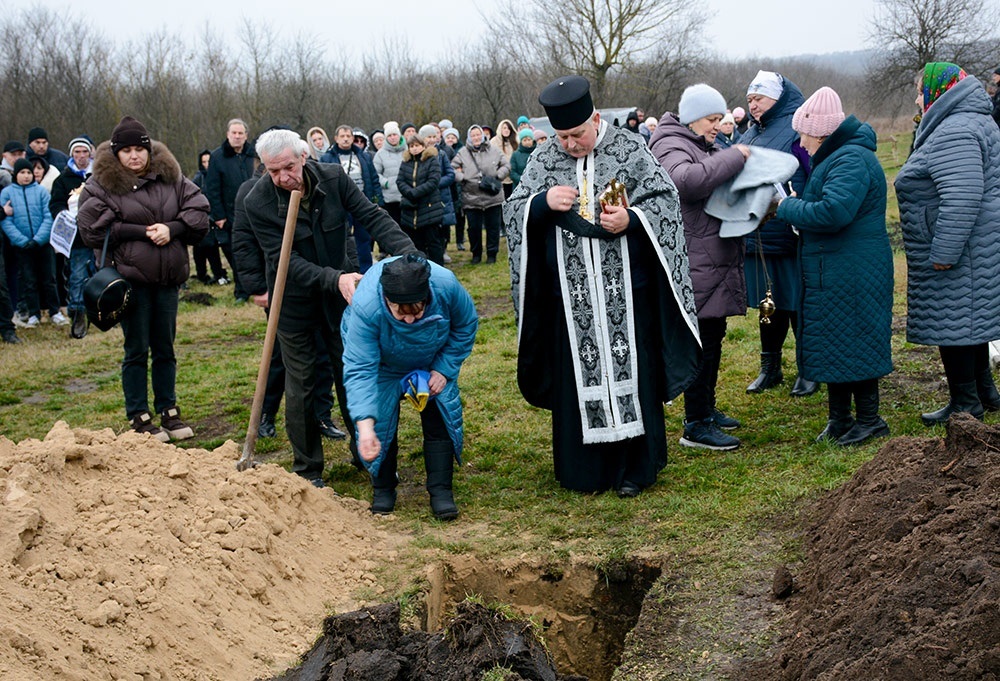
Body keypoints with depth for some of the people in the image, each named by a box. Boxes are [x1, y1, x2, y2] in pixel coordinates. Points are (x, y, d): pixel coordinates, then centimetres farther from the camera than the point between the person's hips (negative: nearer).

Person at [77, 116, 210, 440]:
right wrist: (142, 232, -14)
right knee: (137, 350, 3)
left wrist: (172, 228, -14)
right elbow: (93, 229, -11)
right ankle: (139, 418, 13)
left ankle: (169, 411, 24)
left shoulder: (170, 176, 7)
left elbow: (199, 209, 4)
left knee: (165, 348, 12)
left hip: (167, 278, 4)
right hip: (130, 277, -3)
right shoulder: (101, 184, -4)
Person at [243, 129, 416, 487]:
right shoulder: (258, 202, -22)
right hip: (294, 300, -2)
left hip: (341, 290, 2)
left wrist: (408, 253, -30)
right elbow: (284, 260, -24)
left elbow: (371, 216, -14)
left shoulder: (333, 178, -14)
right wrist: (335, 279, -36)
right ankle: (307, 469, 16)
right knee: (300, 384, 4)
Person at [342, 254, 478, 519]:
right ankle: (383, 489, 13)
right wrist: (365, 425, -50)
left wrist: (444, 369, -18)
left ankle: (441, 490, 5)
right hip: (383, 362, -2)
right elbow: (359, 370, -41)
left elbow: (466, 325, -15)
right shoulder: (365, 307, -44)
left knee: (441, 413, -5)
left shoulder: (446, 285, -38)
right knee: (380, 419, -7)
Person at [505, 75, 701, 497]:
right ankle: (585, 469, 18)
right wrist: (543, 202, -16)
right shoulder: (544, 160, 5)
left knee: (629, 370, 4)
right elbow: (512, 212, 5)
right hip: (571, 293, 2)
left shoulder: (630, 150, 0)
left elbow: (665, 199, 0)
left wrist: (632, 219, -19)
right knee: (578, 375, 6)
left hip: (625, 290, -2)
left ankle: (635, 467, 17)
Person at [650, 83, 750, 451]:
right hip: (695, 264, -10)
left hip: (718, 261, 10)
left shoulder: (707, 147, 20)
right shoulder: (671, 147, -11)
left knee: (713, 337, 17)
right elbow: (687, 179, -34)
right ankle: (696, 426, -3)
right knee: (700, 341, -8)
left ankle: (707, 408, 30)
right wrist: (734, 157, -25)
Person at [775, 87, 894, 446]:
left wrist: (788, 208, -18)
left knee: (852, 343, -2)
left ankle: (869, 419, 9)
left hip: (851, 275, -11)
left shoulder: (851, 160, -19)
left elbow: (833, 212, -31)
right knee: (831, 342, 15)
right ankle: (839, 418, 24)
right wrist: (795, 206, 3)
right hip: (831, 271, 11)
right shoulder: (835, 157, 15)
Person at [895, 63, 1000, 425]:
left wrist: (944, 252, -26)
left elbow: (962, 198, -29)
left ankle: (965, 402, 5)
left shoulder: (954, 133, -20)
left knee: (951, 324, -3)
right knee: (968, 318, 18)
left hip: (954, 255, -11)